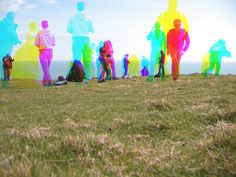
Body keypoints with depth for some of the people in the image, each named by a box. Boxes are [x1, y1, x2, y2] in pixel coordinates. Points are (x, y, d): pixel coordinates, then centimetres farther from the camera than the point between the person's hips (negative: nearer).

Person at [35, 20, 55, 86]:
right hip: (50, 51, 3)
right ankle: (45, 80, 19)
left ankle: (49, 81, -15)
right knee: (47, 67, 14)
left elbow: (36, 43, -5)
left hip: (43, 51, -3)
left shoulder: (39, 33, -5)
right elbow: (54, 43, 4)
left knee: (45, 67, -5)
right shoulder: (51, 33, 1)